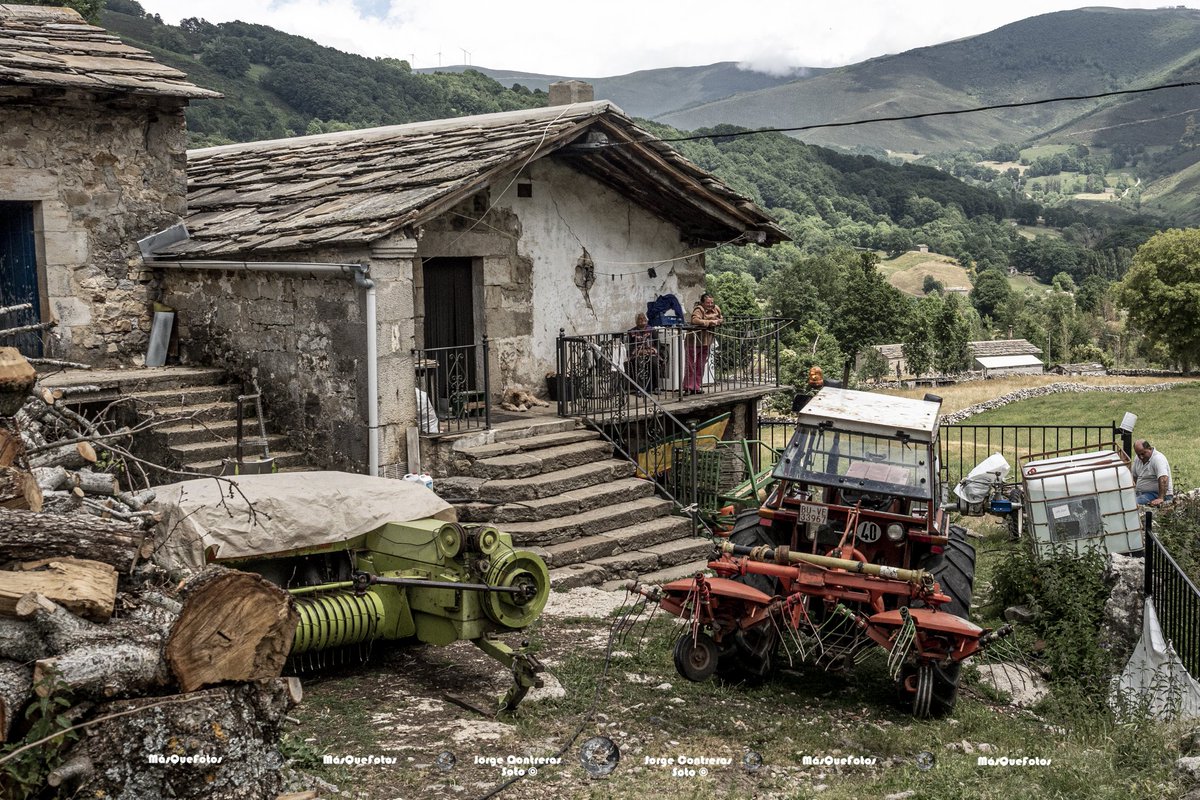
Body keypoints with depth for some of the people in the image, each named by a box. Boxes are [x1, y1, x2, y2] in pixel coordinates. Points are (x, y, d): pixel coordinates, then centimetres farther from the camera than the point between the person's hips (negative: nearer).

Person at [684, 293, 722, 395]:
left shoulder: (715, 309, 5)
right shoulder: (698, 309, -16)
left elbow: (721, 319, 20)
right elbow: (695, 320, -33)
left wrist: (718, 320, -4)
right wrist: (709, 322, -32)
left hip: (706, 343, 7)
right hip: (694, 342, -7)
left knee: (700, 366, 11)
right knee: (691, 365, -3)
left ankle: (697, 387, 18)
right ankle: (688, 388, 1)